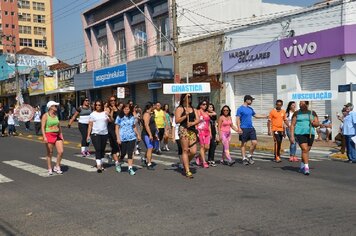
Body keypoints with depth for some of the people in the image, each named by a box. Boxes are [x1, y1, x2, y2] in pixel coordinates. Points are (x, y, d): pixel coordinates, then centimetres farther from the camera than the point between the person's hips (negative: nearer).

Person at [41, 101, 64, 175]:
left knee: (61, 152, -5)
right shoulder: (45, 115, -7)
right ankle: (50, 169, 14)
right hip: (49, 135, -5)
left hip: (57, 135, 5)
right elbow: (42, 127, -12)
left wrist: (61, 136, 17)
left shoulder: (56, 115, 12)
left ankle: (57, 167, 11)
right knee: (50, 153, 3)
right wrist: (44, 137, -21)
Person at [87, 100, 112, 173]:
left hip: (104, 134, 3)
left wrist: (109, 116, -25)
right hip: (95, 134, -3)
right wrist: (88, 135, -4)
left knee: (102, 149, 9)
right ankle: (98, 166, -16)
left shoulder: (105, 113, 7)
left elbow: (110, 121, -6)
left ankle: (101, 164, 22)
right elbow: (90, 125, 2)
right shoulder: (93, 114, 4)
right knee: (98, 149, -12)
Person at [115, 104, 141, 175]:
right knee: (123, 153, 4)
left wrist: (138, 135, 18)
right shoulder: (119, 117, -2)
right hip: (123, 139, -3)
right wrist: (118, 138, -11)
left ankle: (130, 168, 2)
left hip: (132, 138, 3)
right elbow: (116, 128, -3)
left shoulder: (132, 117, 9)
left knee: (130, 153, -1)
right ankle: (118, 164, 31)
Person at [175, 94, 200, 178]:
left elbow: (198, 120, 8)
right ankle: (187, 171, -2)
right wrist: (185, 116, -17)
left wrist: (192, 123, -11)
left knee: (193, 151, -3)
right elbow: (177, 121, -6)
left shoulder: (193, 109, 19)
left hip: (192, 130, 5)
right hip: (183, 130, -5)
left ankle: (185, 163, 26)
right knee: (185, 150, -5)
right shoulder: (179, 109, 4)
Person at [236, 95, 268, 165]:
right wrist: (239, 128, -21)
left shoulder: (250, 108, 14)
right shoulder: (240, 109, -7)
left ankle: (250, 156, 16)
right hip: (244, 129, -6)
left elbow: (255, 115, 27)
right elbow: (237, 119, -11)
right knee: (243, 144, 1)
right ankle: (244, 158, 10)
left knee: (254, 142, -1)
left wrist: (265, 116, 25)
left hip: (251, 128, 6)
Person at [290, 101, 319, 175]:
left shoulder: (312, 113, 9)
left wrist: (313, 123, -13)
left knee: (307, 150, 8)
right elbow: (292, 125, 2)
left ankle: (302, 166, 25)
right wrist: (292, 136, -6)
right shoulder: (297, 113, 4)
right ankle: (306, 167, -16)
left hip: (310, 134, 3)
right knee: (304, 149, -16)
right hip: (300, 133, -3)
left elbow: (317, 124, 9)